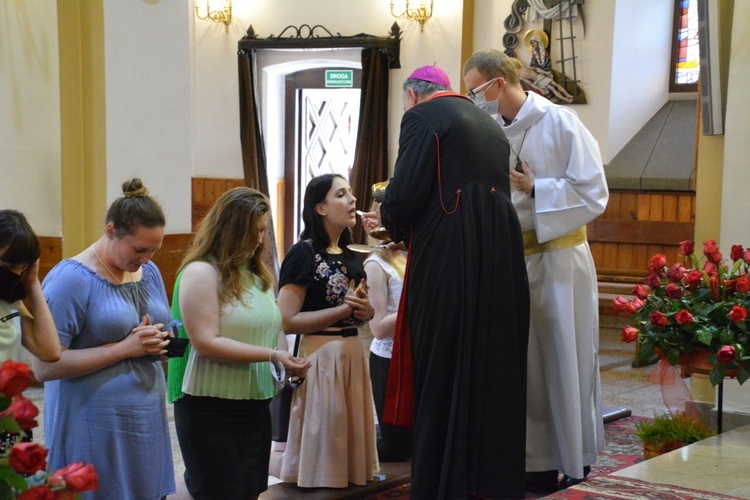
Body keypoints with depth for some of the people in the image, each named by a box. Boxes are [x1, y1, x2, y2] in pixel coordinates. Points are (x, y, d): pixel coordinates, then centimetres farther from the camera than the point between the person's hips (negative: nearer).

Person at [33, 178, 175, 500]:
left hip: (148, 422, 7)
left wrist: (158, 341, -3)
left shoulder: (150, 272, 9)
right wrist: (126, 348, -19)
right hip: (95, 431, -7)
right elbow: (44, 367, -18)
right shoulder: (70, 278, -13)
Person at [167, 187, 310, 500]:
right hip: (213, 410, -7)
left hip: (255, 405, 7)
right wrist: (271, 355, -22)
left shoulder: (257, 273, 13)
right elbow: (206, 343, -19)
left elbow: (272, 329, 17)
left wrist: (287, 365, -3)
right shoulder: (201, 272, -11)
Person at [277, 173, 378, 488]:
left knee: (351, 433, 12)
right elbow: (287, 321, -18)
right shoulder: (303, 253, -10)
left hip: (353, 353, 8)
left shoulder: (351, 255, 12)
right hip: (320, 356, -8)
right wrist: (345, 309, -17)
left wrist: (365, 311, 1)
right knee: (323, 437, 0)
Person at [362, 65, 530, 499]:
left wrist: (386, 218, 10)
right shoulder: (489, 124, 20)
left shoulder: (422, 117, -2)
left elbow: (406, 193, -13)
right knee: (492, 368, 13)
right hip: (501, 259, 7)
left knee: (442, 371, 1)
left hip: (447, 259, -7)